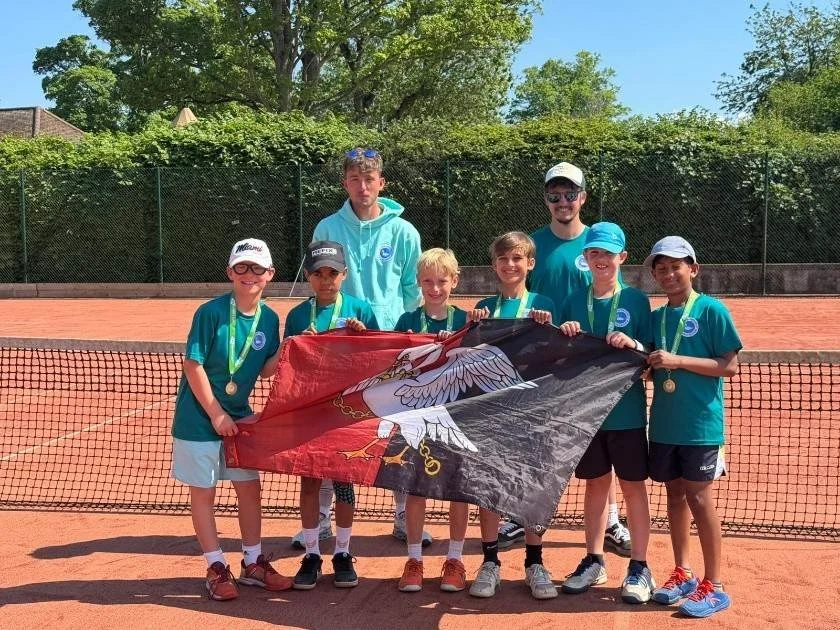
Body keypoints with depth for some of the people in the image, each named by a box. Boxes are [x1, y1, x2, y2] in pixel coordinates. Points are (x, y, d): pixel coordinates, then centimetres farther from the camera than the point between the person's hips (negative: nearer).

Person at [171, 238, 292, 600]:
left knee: (249, 487, 9)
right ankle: (216, 568, 17)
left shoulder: (269, 318, 0)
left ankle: (253, 564, 24)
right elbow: (193, 366, -15)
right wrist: (216, 414, -16)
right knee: (203, 491, 4)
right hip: (201, 416, -5)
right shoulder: (211, 312, -16)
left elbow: (266, 371, 3)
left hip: (239, 415, 5)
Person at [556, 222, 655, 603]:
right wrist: (563, 334, -12)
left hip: (626, 410, -3)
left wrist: (633, 345, -24)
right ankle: (594, 561, 25)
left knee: (633, 485, 5)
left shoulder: (636, 300, -4)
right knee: (595, 482, 14)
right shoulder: (575, 301, 4)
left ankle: (639, 568, 16)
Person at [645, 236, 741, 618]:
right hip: (664, 424, 6)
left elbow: (729, 366, -11)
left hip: (700, 425, -5)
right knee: (674, 495, 13)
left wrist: (679, 361, -20)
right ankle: (682, 574, 26)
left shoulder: (712, 310, -7)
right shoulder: (656, 317, 10)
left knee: (699, 498, -2)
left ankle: (713, 586, 9)